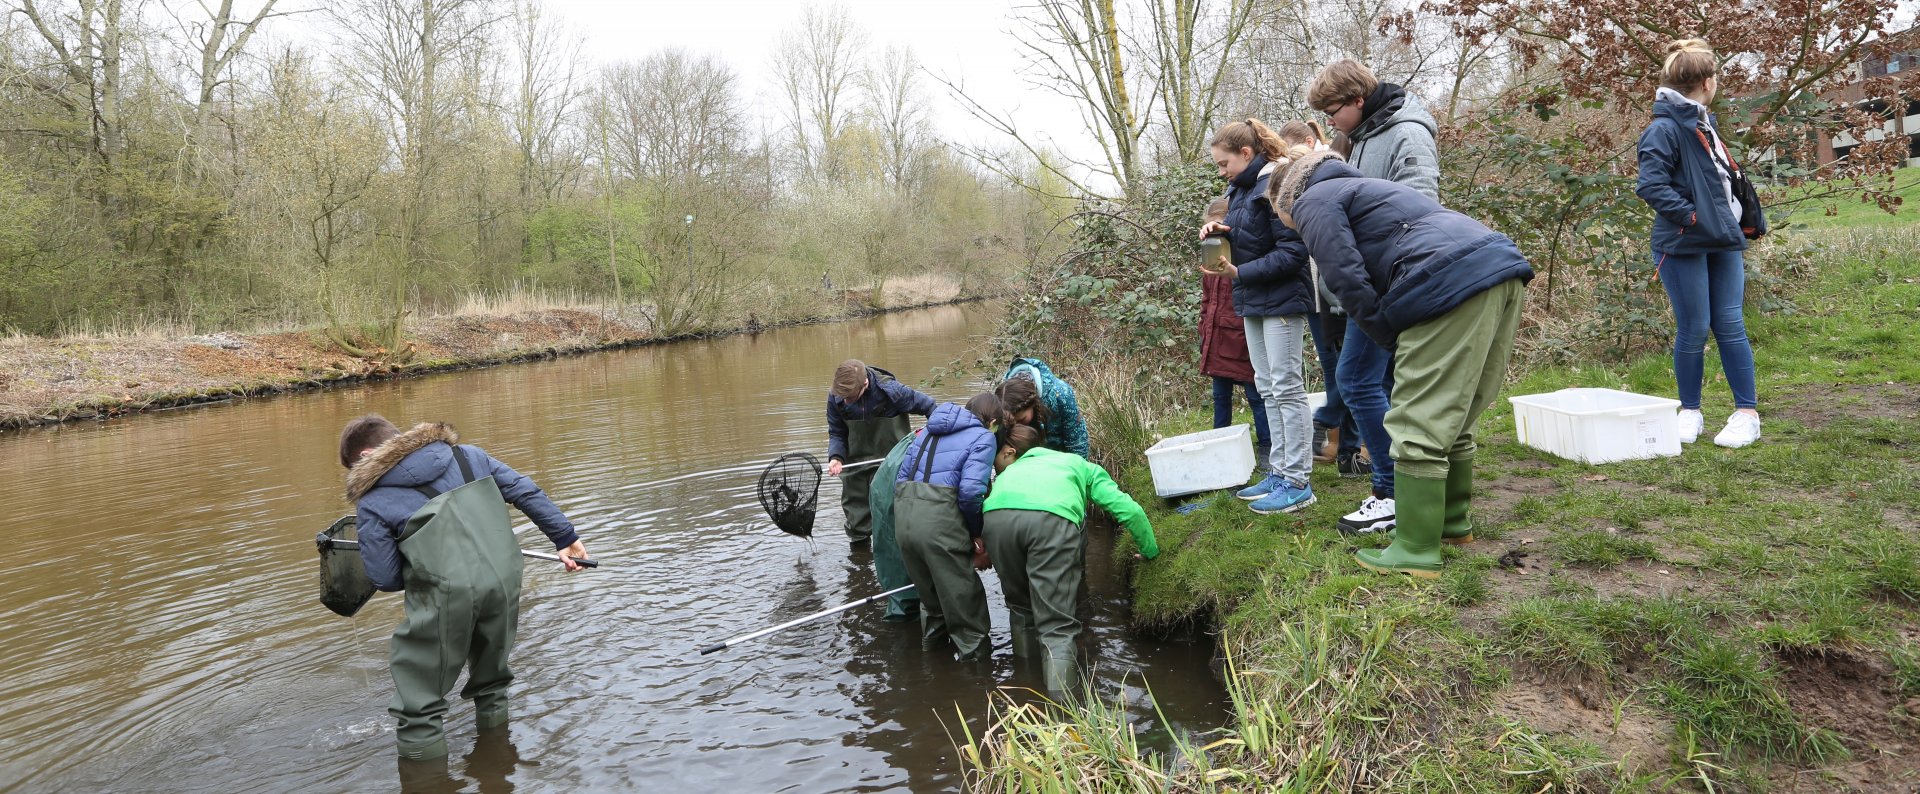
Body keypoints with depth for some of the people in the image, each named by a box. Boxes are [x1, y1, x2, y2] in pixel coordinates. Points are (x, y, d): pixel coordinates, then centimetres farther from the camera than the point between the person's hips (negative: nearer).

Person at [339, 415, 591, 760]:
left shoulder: (372, 502, 5)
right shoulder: (467, 455, 15)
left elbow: (385, 579, 5)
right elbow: (526, 492, 13)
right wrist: (566, 537, 18)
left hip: (447, 594, -5)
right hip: (505, 578, 5)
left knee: (419, 690, 11)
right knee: (490, 671, 28)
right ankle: (493, 716, 41)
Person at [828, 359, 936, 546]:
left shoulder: (891, 391, -25)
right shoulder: (835, 397, -14)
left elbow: (928, 405, -10)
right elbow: (836, 433, -2)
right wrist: (836, 457, -20)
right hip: (855, 461, 4)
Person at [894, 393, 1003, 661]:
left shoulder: (928, 431, 24)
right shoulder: (983, 437, 4)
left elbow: (901, 478, 20)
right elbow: (971, 490, -11)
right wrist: (976, 533, 3)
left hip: (903, 513, 7)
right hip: (939, 516, -6)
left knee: (928, 585, 27)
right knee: (962, 589, 12)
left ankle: (933, 637, 43)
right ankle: (973, 649, 24)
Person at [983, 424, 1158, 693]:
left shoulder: (1010, 471, 45)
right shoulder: (1082, 467, 39)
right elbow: (1129, 510, 31)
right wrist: (1150, 551, 45)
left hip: (996, 517, 3)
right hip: (1052, 519, -2)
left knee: (1021, 607, 26)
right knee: (1057, 627, -5)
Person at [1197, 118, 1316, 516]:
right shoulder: (1240, 188, 10)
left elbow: (1292, 253, -22)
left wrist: (1238, 272, -24)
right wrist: (1218, 230, -2)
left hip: (1282, 299, -10)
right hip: (1253, 301, 10)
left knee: (1286, 388, -5)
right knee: (1268, 389, 13)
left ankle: (1297, 483, 1)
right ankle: (1279, 473, 21)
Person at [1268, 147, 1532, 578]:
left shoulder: (1313, 202, 7)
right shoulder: (1359, 187, 35)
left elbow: (1349, 282, -6)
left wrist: (1393, 341, 3)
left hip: (1453, 281, -10)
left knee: (1418, 426, -5)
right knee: (1451, 419, 20)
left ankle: (1416, 553, -2)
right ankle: (1453, 521, 32)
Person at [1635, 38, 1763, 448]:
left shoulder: (1704, 124, 15)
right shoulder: (1664, 129, -12)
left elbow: (1724, 178, 22)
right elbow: (1651, 186, -21)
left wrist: (1750, 220, 16)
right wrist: (1691, 217, -19)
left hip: (1723, 243, 7)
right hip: (1684, 246, -7)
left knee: (1730, 325, 5)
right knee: (1694, 330, 1)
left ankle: (1748, 413, 10)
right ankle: (1690, 413, 16)